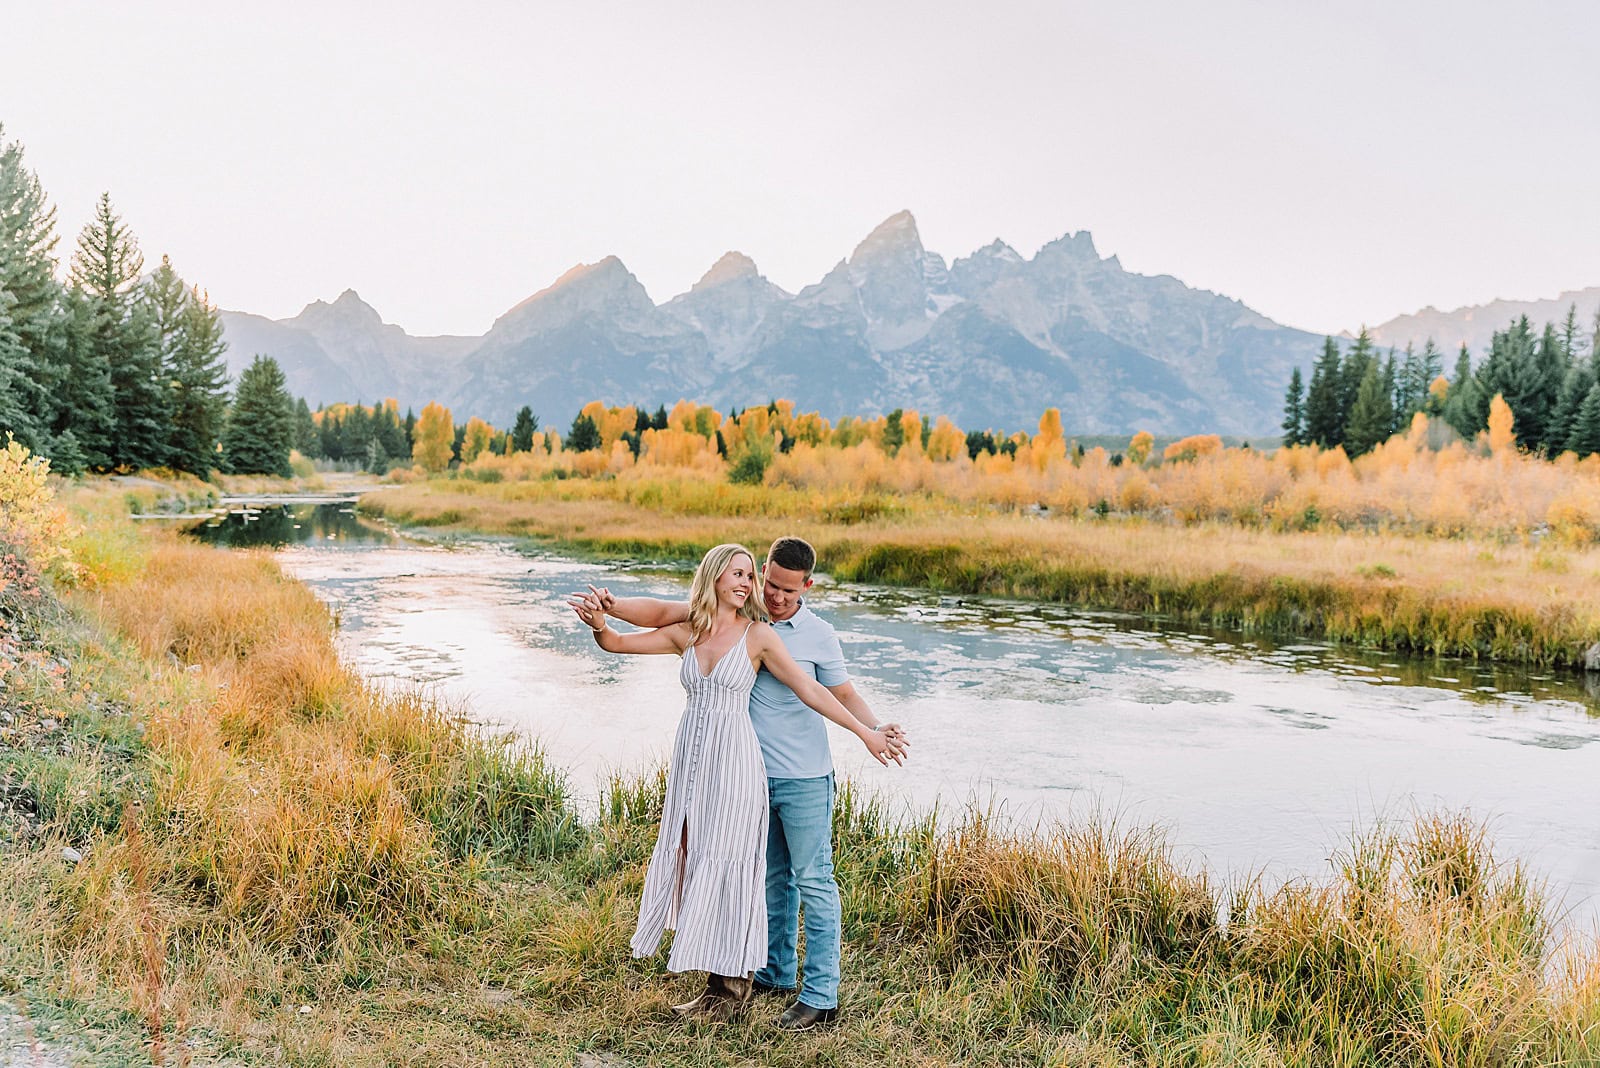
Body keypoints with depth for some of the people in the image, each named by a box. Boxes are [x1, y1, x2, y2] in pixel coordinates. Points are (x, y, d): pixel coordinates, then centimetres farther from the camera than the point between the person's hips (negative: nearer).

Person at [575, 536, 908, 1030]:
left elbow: (844, 696, 1)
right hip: (753, 773, 4)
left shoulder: (818, 636, -7)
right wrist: (613, 606, -18)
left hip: (804, 779, -4)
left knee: (813, 882, -2)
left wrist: (877, 730, -17)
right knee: (772, 879, 18)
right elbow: (663, 614, -1)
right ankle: (775, 974, 33)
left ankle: (820, 995, 4)